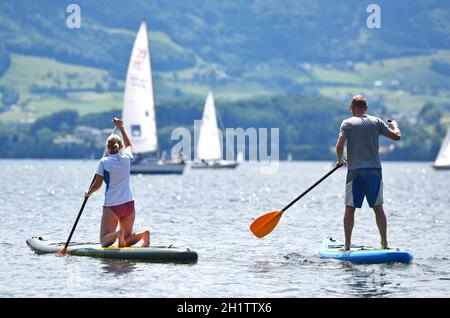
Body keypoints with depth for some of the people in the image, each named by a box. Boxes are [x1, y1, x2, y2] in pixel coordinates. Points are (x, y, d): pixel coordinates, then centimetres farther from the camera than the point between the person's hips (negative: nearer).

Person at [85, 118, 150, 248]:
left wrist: (88, 193, 17)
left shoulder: (104, 162, -8)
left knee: (104, 242, 0)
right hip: (129, 204, 4)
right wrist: (121, 128, 34)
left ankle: (118, 234, -32)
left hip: (111, 206, -4)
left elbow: (97, 184, -2)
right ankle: (143, 234, -19)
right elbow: (128, 145, 26)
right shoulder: (126, 158, 2)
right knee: (126, 241, 12)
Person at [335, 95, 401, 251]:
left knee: (350, 208, 2)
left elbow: (339, 145, -12)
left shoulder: (347, 123, -1)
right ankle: (384, 243, 10)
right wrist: (394, 125, 32)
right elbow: (396, 136, 10)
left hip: (355, 171, -3)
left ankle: (347, 245, 0)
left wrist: (340, 160, 8)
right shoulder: (376, 122, 6)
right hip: (375, 170, 3)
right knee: (378, 207, 9)